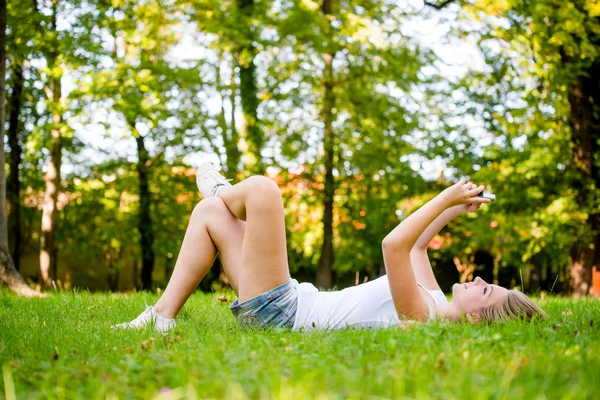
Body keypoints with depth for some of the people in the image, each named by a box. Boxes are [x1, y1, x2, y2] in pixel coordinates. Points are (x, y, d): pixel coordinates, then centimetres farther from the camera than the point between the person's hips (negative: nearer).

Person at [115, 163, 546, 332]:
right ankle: (163, 317, 14)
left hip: (278, 313, -10)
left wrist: (447, 199, -28)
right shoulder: (434, 302, 4)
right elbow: (413, 245, 20)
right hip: (295, 304, 10)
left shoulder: (421, 317, -24)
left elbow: (394, 245, -36)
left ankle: (221, 194, 25)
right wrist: (452, 209, 8)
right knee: (208, 213, 11)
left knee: (261, 187, -14)